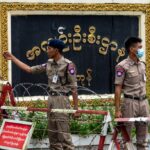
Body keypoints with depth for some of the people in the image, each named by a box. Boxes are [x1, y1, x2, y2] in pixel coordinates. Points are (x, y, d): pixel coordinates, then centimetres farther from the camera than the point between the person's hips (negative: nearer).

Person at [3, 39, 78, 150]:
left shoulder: (68, 65, -10)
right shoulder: (49, 64, 11)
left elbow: (74, 87, -10)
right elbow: (30, 69, 17)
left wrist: (76, 107, -11)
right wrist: (12, 58, 17)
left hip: (61, 99, -7)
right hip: (51, 99, 8)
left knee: (63, 133, -10)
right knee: (52, 132, 9)